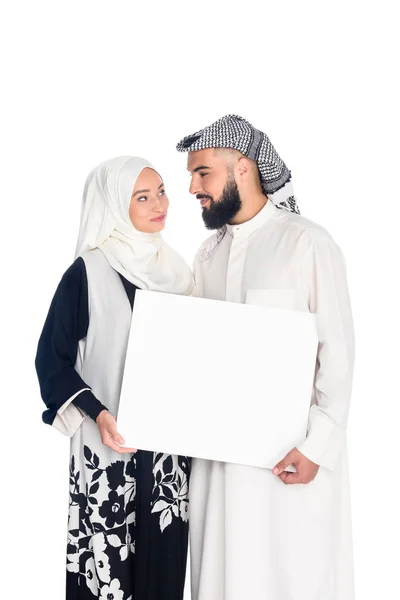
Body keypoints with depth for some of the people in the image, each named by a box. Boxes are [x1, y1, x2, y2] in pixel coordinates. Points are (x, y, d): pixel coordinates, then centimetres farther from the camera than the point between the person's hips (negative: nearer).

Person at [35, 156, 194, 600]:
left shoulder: (174, 267, 9)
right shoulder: (87, 272, -8)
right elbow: (52, 359, -7)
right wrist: (97, 413, -20)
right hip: (109, 444, -5)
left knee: (166, 559, 7)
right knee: (108, 564, -3)